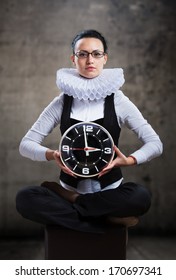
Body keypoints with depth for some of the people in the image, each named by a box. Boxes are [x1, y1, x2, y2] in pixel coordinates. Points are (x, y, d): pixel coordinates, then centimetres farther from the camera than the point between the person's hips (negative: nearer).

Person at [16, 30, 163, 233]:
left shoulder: (118, 101, -4)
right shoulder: (62, 103, -1)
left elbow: (155, 144, -5)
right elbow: (26, 144, -2)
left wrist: (129, 160, -26)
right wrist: (51, 155, -24)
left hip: (110, 190, 0)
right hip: (71, 186, 1)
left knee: (141, 197, -33)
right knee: (25, 198, -28)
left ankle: (66, 200, -14)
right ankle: (109, 218, -20)